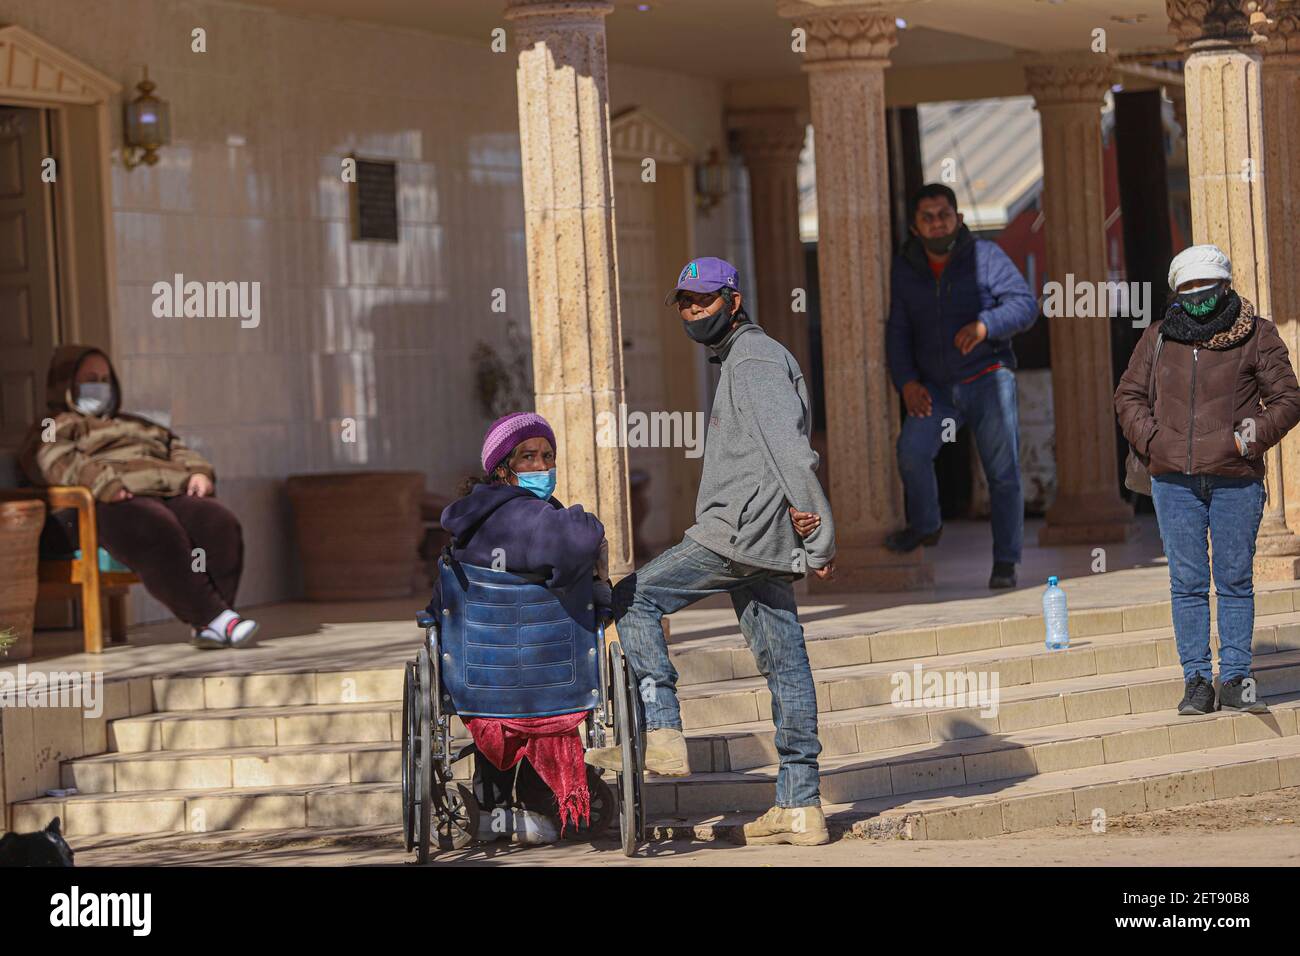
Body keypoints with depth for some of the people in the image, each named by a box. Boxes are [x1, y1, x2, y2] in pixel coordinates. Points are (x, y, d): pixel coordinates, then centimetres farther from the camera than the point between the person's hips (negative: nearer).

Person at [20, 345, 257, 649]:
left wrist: (199, 472, 8)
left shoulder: (139, 424, 43)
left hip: (174, 493, 6)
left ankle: (207, 625, -39)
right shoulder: (54, 429, 23)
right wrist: (107, 485, -17)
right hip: (116, 501, -5)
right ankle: (214, 617, -45)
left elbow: (178, 450, 33)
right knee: (157, 531, -40)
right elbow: (62, 464, 2)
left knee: (220, 521, -28)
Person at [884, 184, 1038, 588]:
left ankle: (1005, 562, 2)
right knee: (911, 450, -19)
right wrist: (906, 381, -3)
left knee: (1002, 469, -5)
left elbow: (1025, 304, -8)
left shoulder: (985, 257, -4)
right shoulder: (906, 269, 6)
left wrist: (985, 324, -26)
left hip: (987, 378, -2)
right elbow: (898, 330, 10)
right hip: (936, 386, 2)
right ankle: (925, 525, 7)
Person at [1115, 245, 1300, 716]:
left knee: (1235, 581, 2)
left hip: (1236, 480, -2)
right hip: (1174, 480, 2)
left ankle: (1235, 678, 8)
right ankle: (1197, 681, 6)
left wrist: (1252, 438, -10)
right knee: (1187, 583, 2)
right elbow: (1129, 394, 17)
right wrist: (1150, 440, 2)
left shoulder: (1256, 336, 2)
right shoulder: (1158, 338, 10)